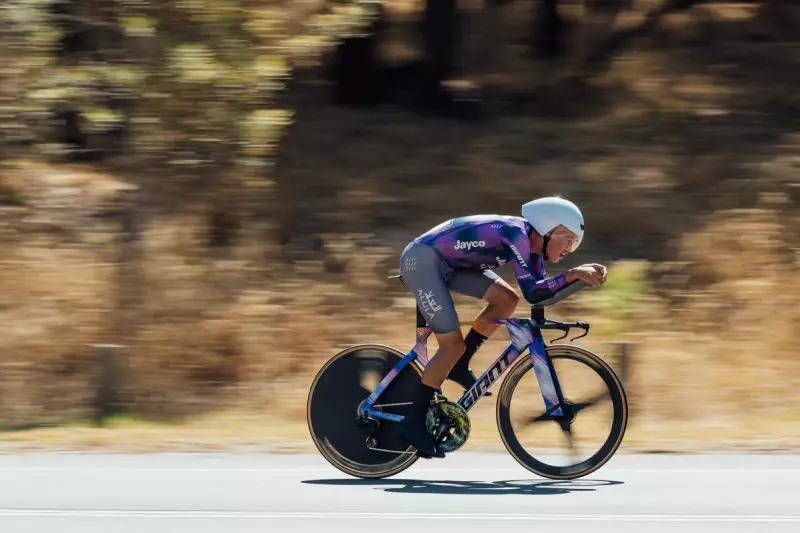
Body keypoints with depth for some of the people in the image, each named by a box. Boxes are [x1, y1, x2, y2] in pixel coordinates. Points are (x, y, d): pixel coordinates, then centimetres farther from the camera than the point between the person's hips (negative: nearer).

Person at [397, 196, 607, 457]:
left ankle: (457, 366, 8)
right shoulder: (517, 234, -24)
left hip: (449, 263, 10)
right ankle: (413, 422, -6)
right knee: (453, 345, -13)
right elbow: (531, 292, -29)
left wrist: (585, 273, -8)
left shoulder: (531, 243, 4)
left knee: (506, 299, -3)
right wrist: (573, 275, -31)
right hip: (423, 259, -10)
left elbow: (543, 291, 2)